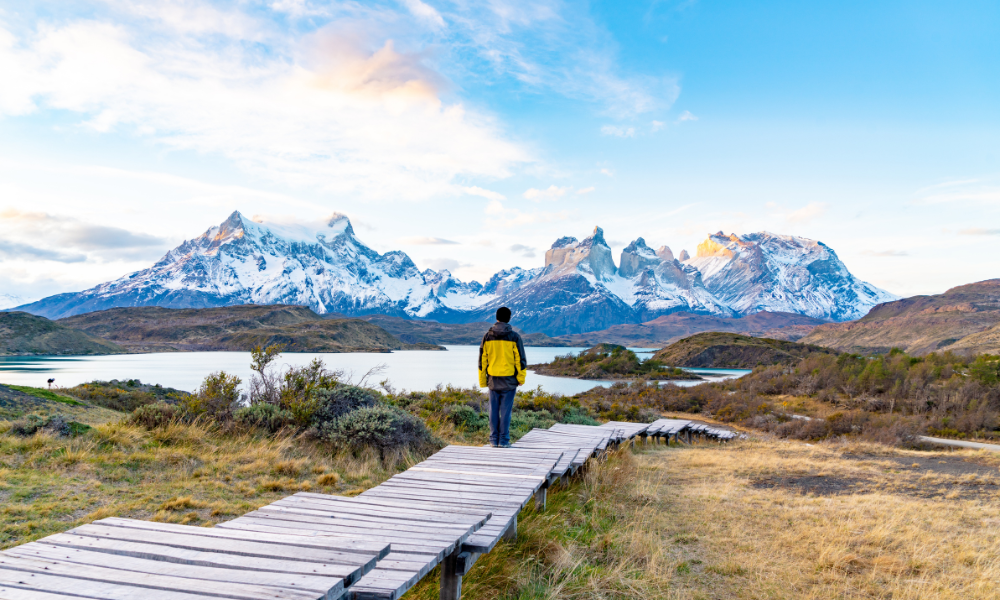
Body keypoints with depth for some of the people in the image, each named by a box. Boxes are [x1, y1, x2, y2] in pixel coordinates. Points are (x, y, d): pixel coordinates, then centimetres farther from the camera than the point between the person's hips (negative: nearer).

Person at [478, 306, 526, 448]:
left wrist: (482, 380, 12)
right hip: (509, 380, -2)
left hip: (493, 380, 2)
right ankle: (503, 440, 4)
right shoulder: (514, 336, -6)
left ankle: (494, 440, 12)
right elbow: (520, 359, -4)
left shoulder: (487, 336, 2)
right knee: (505, 410, 1)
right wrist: (521, 378, 6)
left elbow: (482, 360, 5)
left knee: (494, 410, 8)